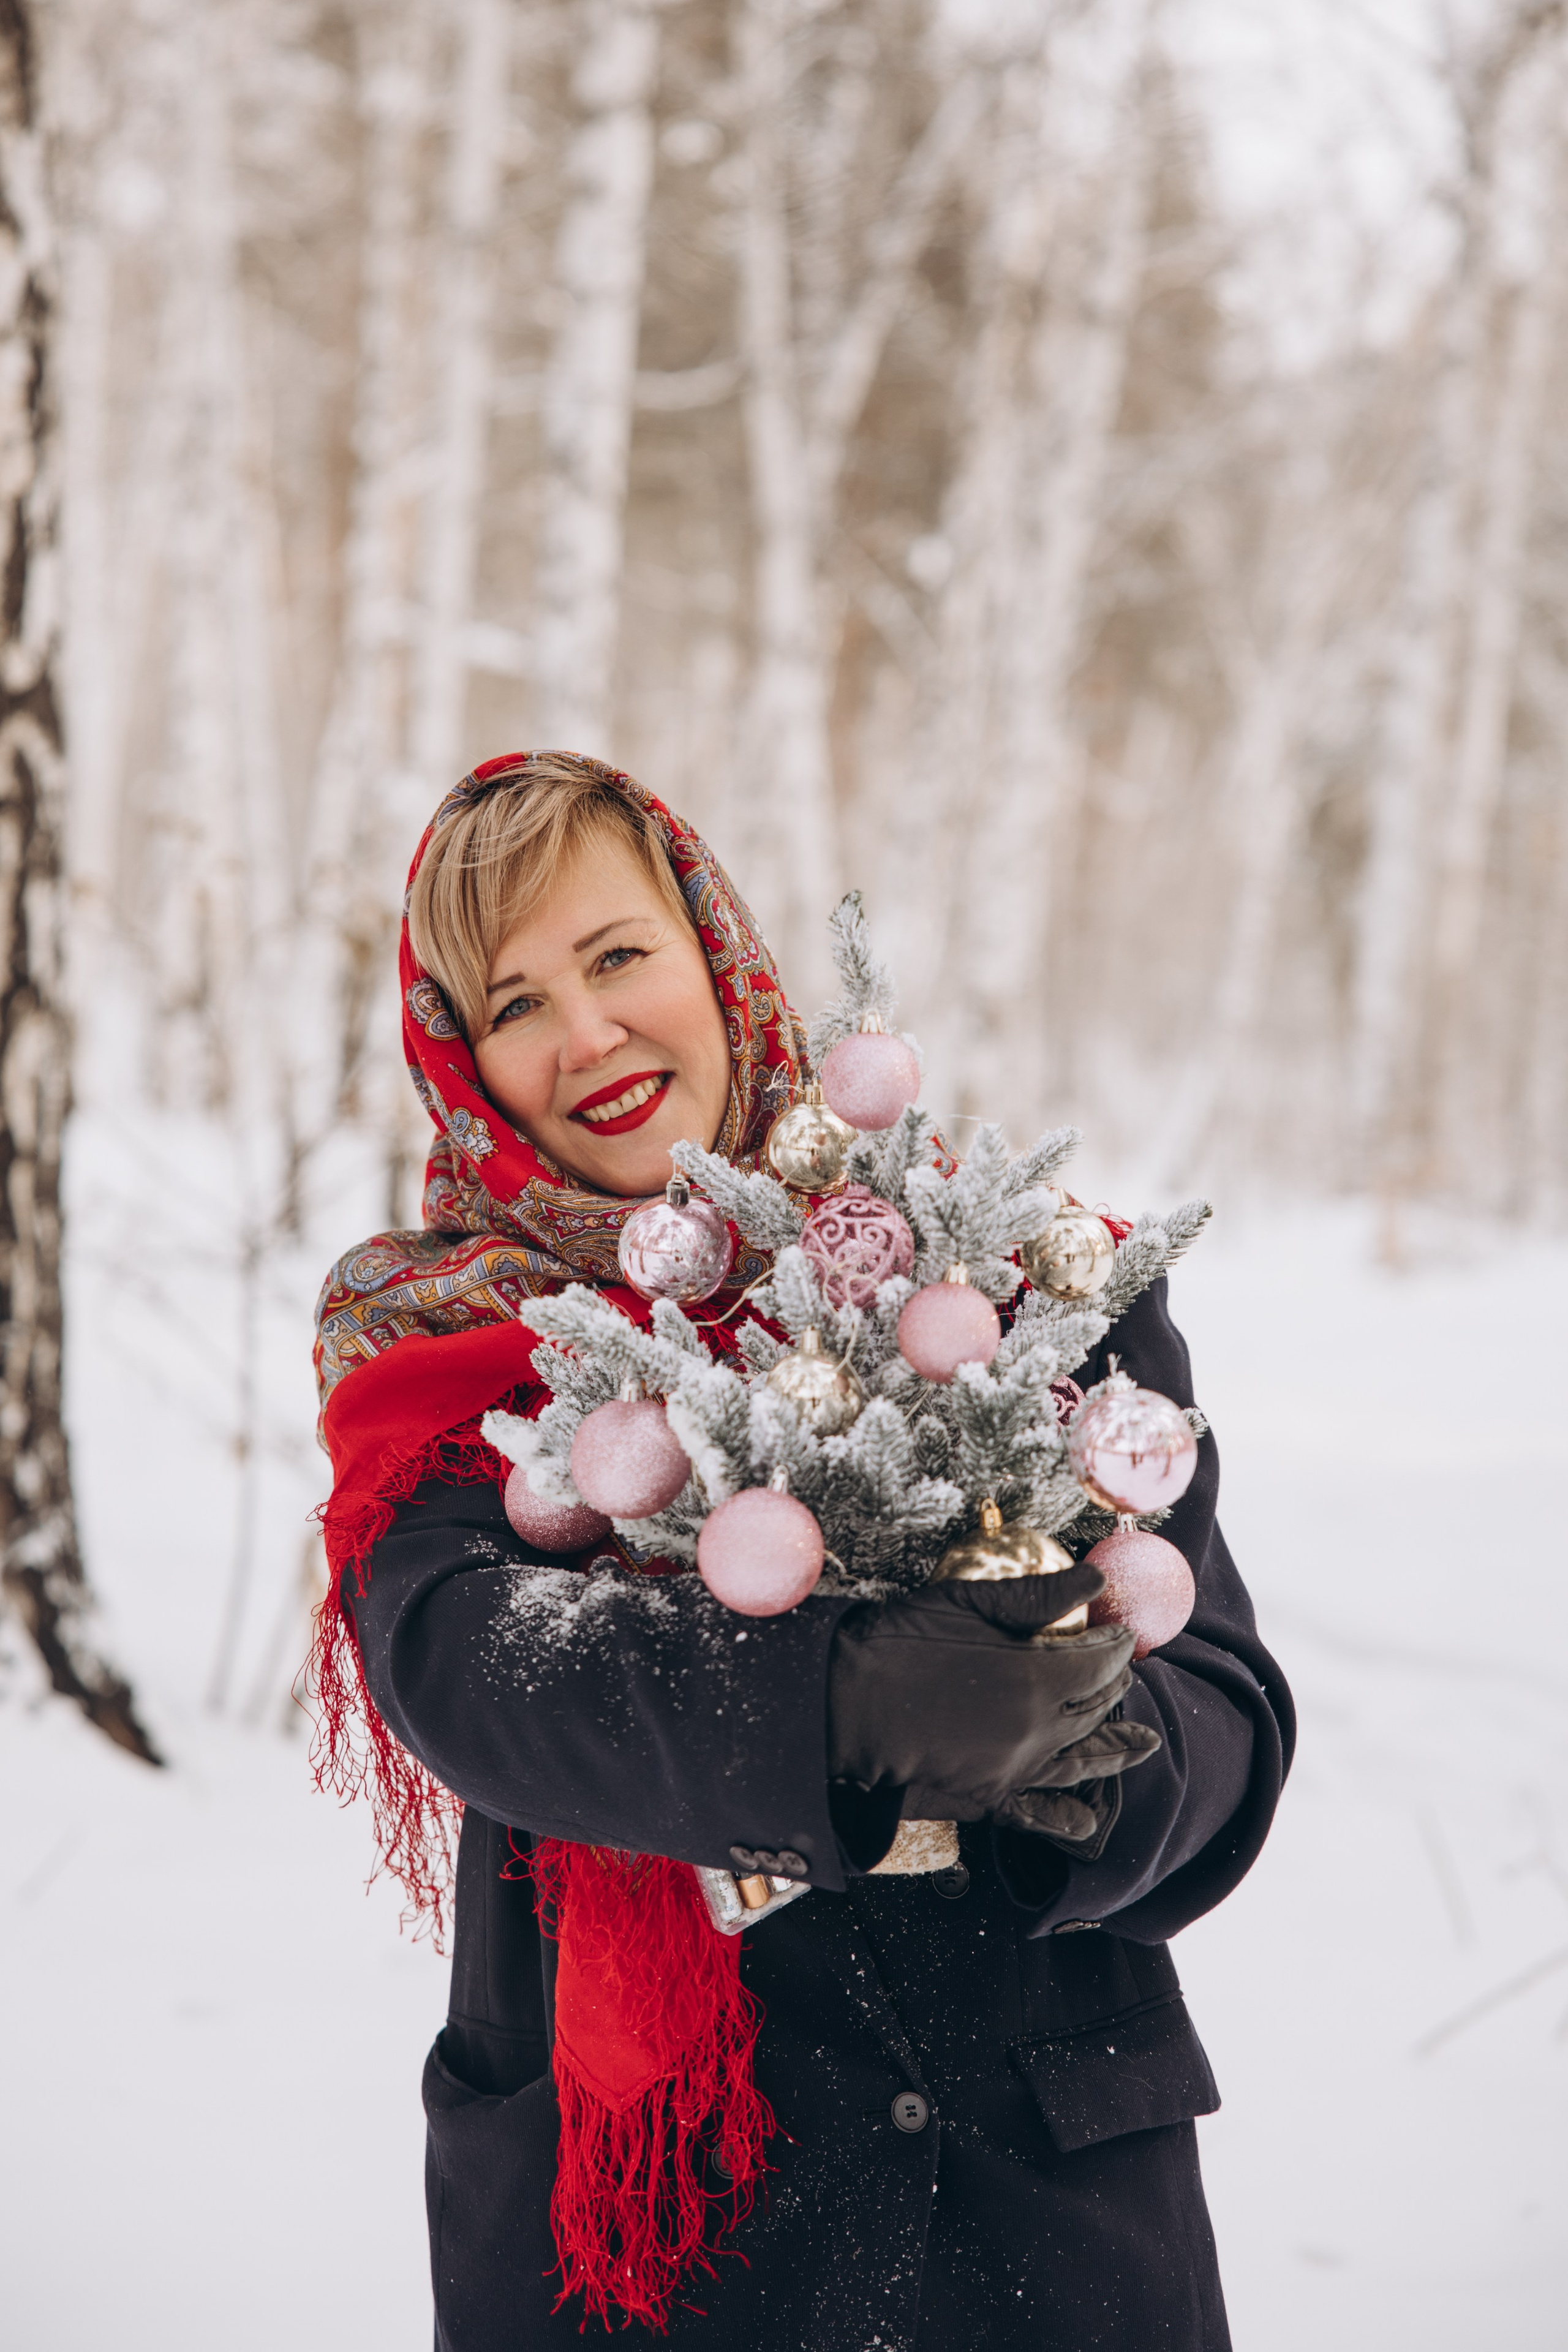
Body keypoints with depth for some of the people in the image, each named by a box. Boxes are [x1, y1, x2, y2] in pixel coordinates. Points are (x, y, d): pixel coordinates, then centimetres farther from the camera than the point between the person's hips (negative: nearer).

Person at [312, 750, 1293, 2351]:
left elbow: (1226, 1706, -4)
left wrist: (1106, 1762, -28)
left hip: (1050, 2181, 1)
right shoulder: (431, 1343, 0)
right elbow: (455, 1658, -20)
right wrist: (838, 1706, -37)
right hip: (617, 2207, -1)